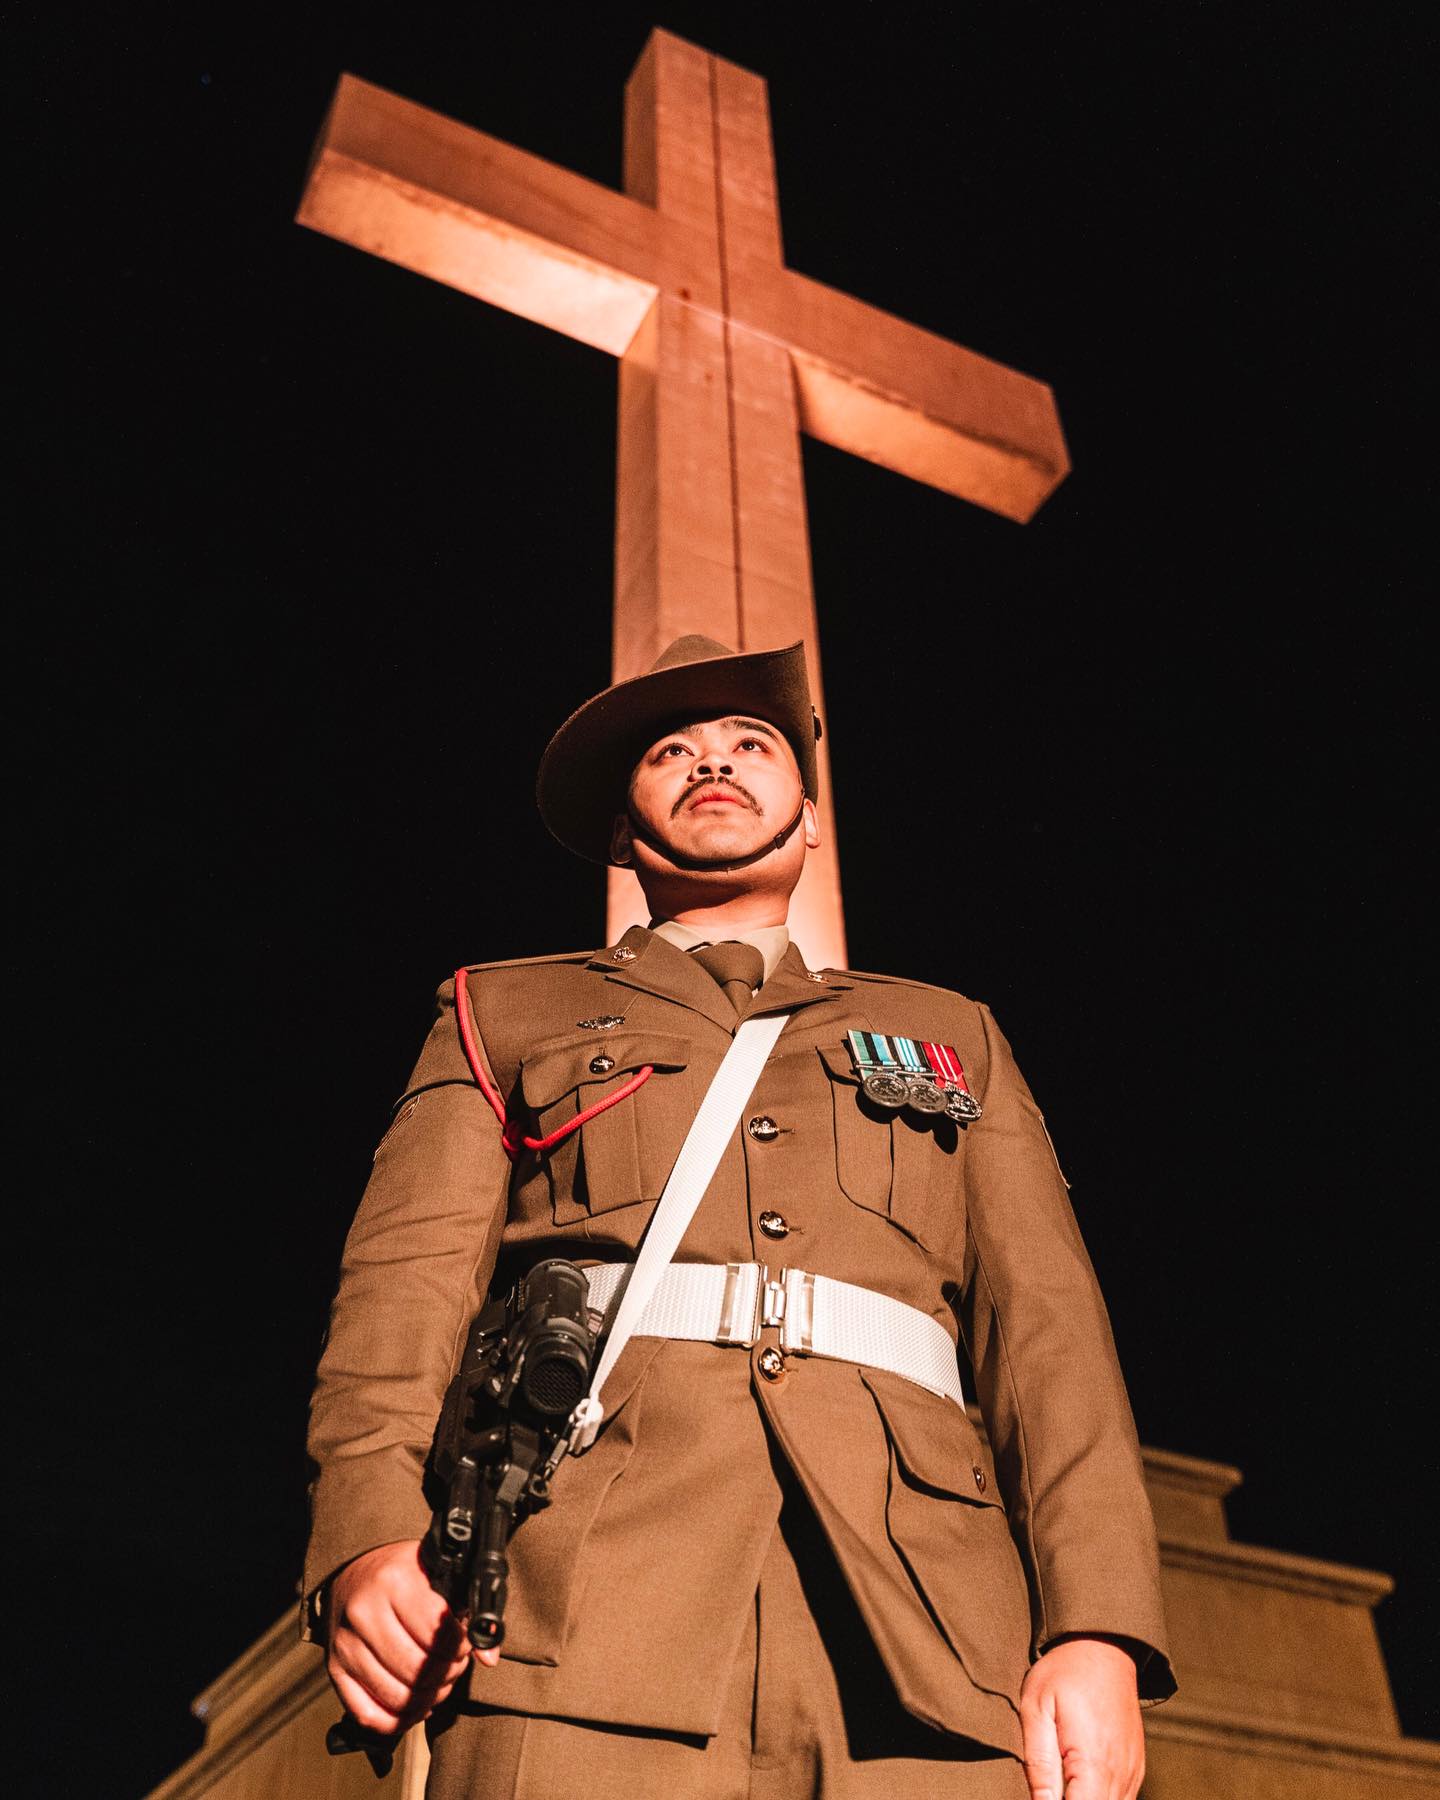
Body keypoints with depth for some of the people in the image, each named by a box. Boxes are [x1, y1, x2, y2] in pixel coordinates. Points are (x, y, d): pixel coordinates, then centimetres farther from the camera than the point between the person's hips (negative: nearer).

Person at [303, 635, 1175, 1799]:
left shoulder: (949, 1036, 27)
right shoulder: (501, 1015, 24)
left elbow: (1044, 1322, 14)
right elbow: (409, 1276, 9)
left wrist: (1098, 1632, -2)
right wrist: (372, 1539, -11)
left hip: (915, 1632, 2)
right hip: (580, 1619, -1)